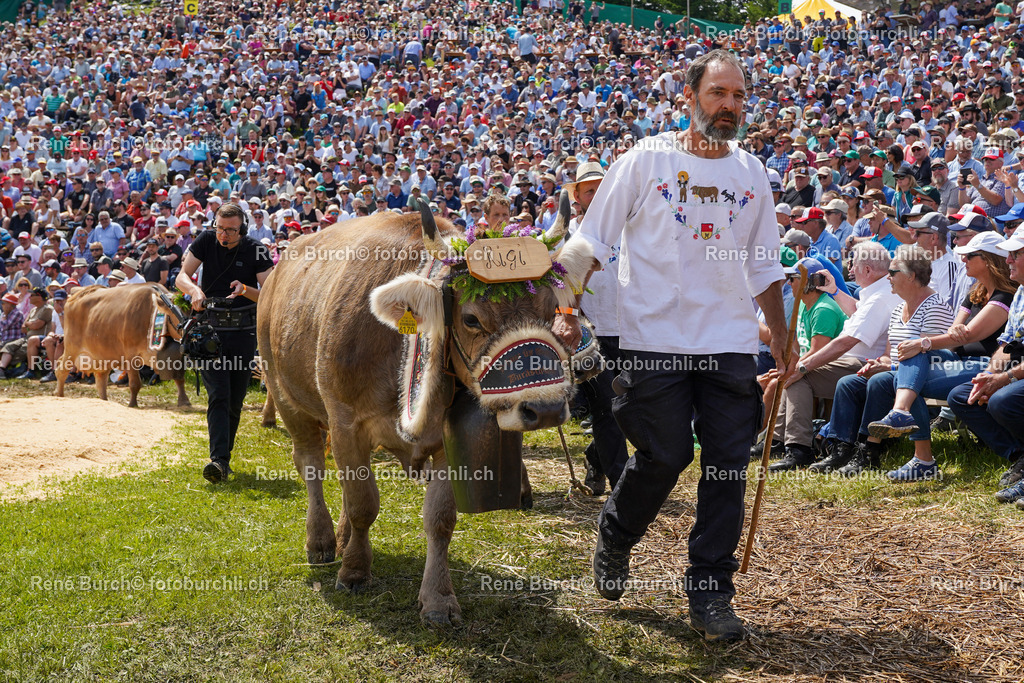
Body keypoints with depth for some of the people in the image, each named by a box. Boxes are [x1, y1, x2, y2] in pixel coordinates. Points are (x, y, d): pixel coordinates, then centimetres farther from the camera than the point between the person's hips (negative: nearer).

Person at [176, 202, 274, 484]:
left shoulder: (256, 250, -5)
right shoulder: (206, 241, 0)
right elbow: (182, 276, 1)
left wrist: (244, 290, -27)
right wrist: (194, 289, -22)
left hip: (244, 331, 0)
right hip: (211, 329, 0)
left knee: (235, 400, 4)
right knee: (218, 396, -13)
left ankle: (223, 457, 19)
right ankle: (218, 460, -23)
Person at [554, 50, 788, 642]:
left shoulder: (752, 173, 11)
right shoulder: (647, 159, -1)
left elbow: (764, 265, 19)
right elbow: (592, 241, 0)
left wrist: (780, 336, 18)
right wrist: (567, 309, -9)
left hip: (731, 344, 4)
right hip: (656, 339, -3)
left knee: (728, 463, 1)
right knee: (664, 455, -1)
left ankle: (711, 593, 11)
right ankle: (615, 537, 30)